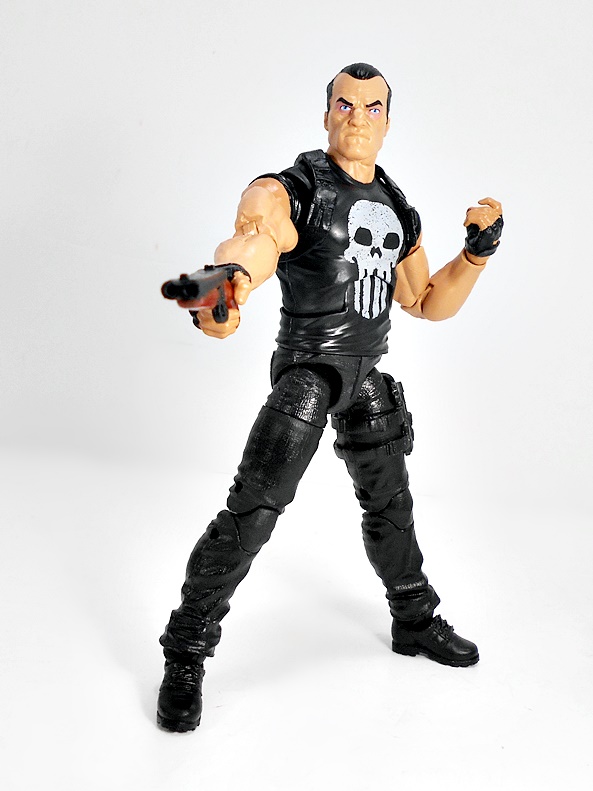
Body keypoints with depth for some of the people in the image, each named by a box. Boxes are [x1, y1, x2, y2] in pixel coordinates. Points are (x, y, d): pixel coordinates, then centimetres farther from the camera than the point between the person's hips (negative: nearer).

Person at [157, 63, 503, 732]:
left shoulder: (398, 211, 11)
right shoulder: (293, 190, -12)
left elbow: (429, 303, 17)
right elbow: (254, 237, -36)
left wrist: (478, 249, 1)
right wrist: (225, 281, -61)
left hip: (368, 375, 7)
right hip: (308, 369, -6)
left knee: (389, 503, 19)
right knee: (254, 509, -15)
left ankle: (415, 624, 39)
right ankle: (185, 657, -3)